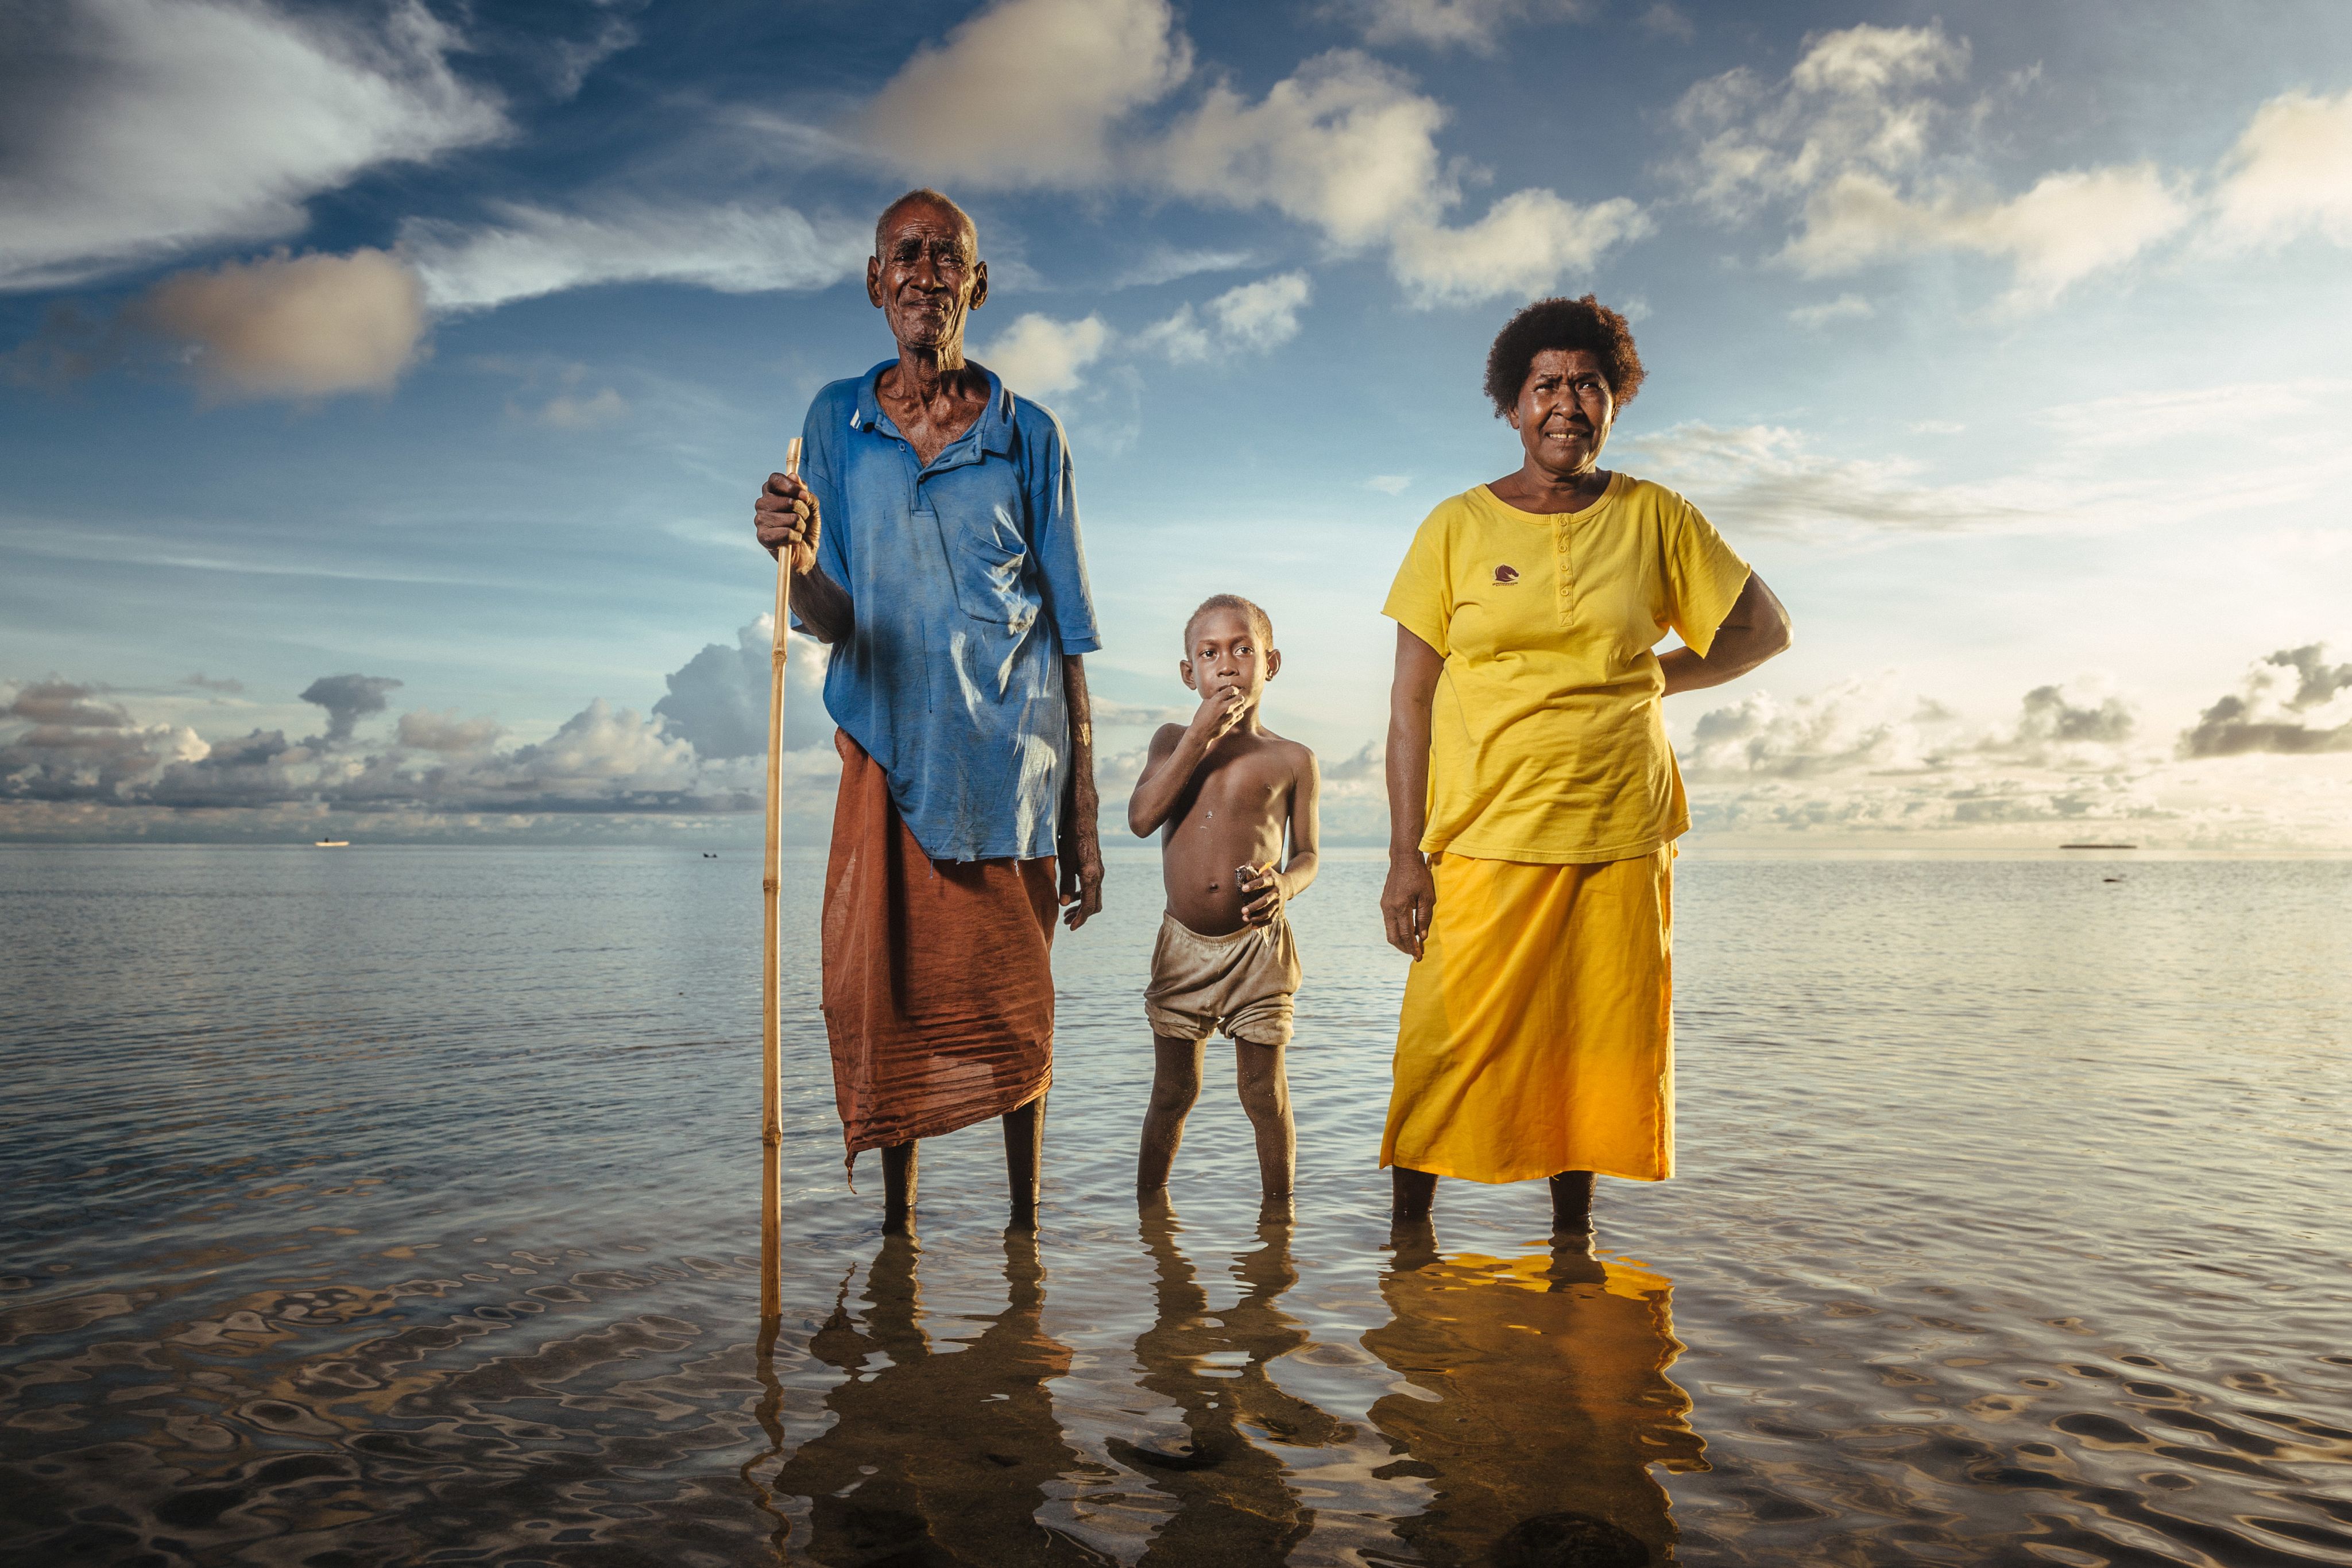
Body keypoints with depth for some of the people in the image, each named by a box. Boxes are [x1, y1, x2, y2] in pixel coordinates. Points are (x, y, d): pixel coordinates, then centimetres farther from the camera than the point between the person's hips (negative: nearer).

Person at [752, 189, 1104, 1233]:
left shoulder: (1028, 434, 5)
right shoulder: (837, 421, 8)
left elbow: (1067, 639, 4)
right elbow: (831, 622, 2)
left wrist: (1083, 824, 2)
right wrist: (798, 562, -23)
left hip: (1012, 763, -1)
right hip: (890, 753, 1)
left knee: (1012, 1015, 5)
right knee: (878, 1001, -1)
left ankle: (1025, 1232, 20)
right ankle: (894, 1226, 14)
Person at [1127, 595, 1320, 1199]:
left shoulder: (1292, 759, 1)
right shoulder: (1173, 740, 6)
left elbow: (1307, 855, 5)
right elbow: (1142, 817, -11)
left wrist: (1284, 887, -19)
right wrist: (1201, 734, -13)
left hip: (1258, 945, -1)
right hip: (1184, 945, 1)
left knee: (1264, 1093, 7)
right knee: (1173, 1091, 11)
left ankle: (1280, 1205, 23)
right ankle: (1148, 1202, 26)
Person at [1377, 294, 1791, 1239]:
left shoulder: (1657, 519, 8)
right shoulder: (1456, 528, 4)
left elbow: (1766, 630, 18)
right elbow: (1410, 702, 2)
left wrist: (1652, 679, 3)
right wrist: (1405, 856, -5)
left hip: (1623, 839, 2)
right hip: (1483, 841, -1)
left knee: (1599, 1055, 7)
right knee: (1445, 1056, -5)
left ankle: (1574, 1244, 23)